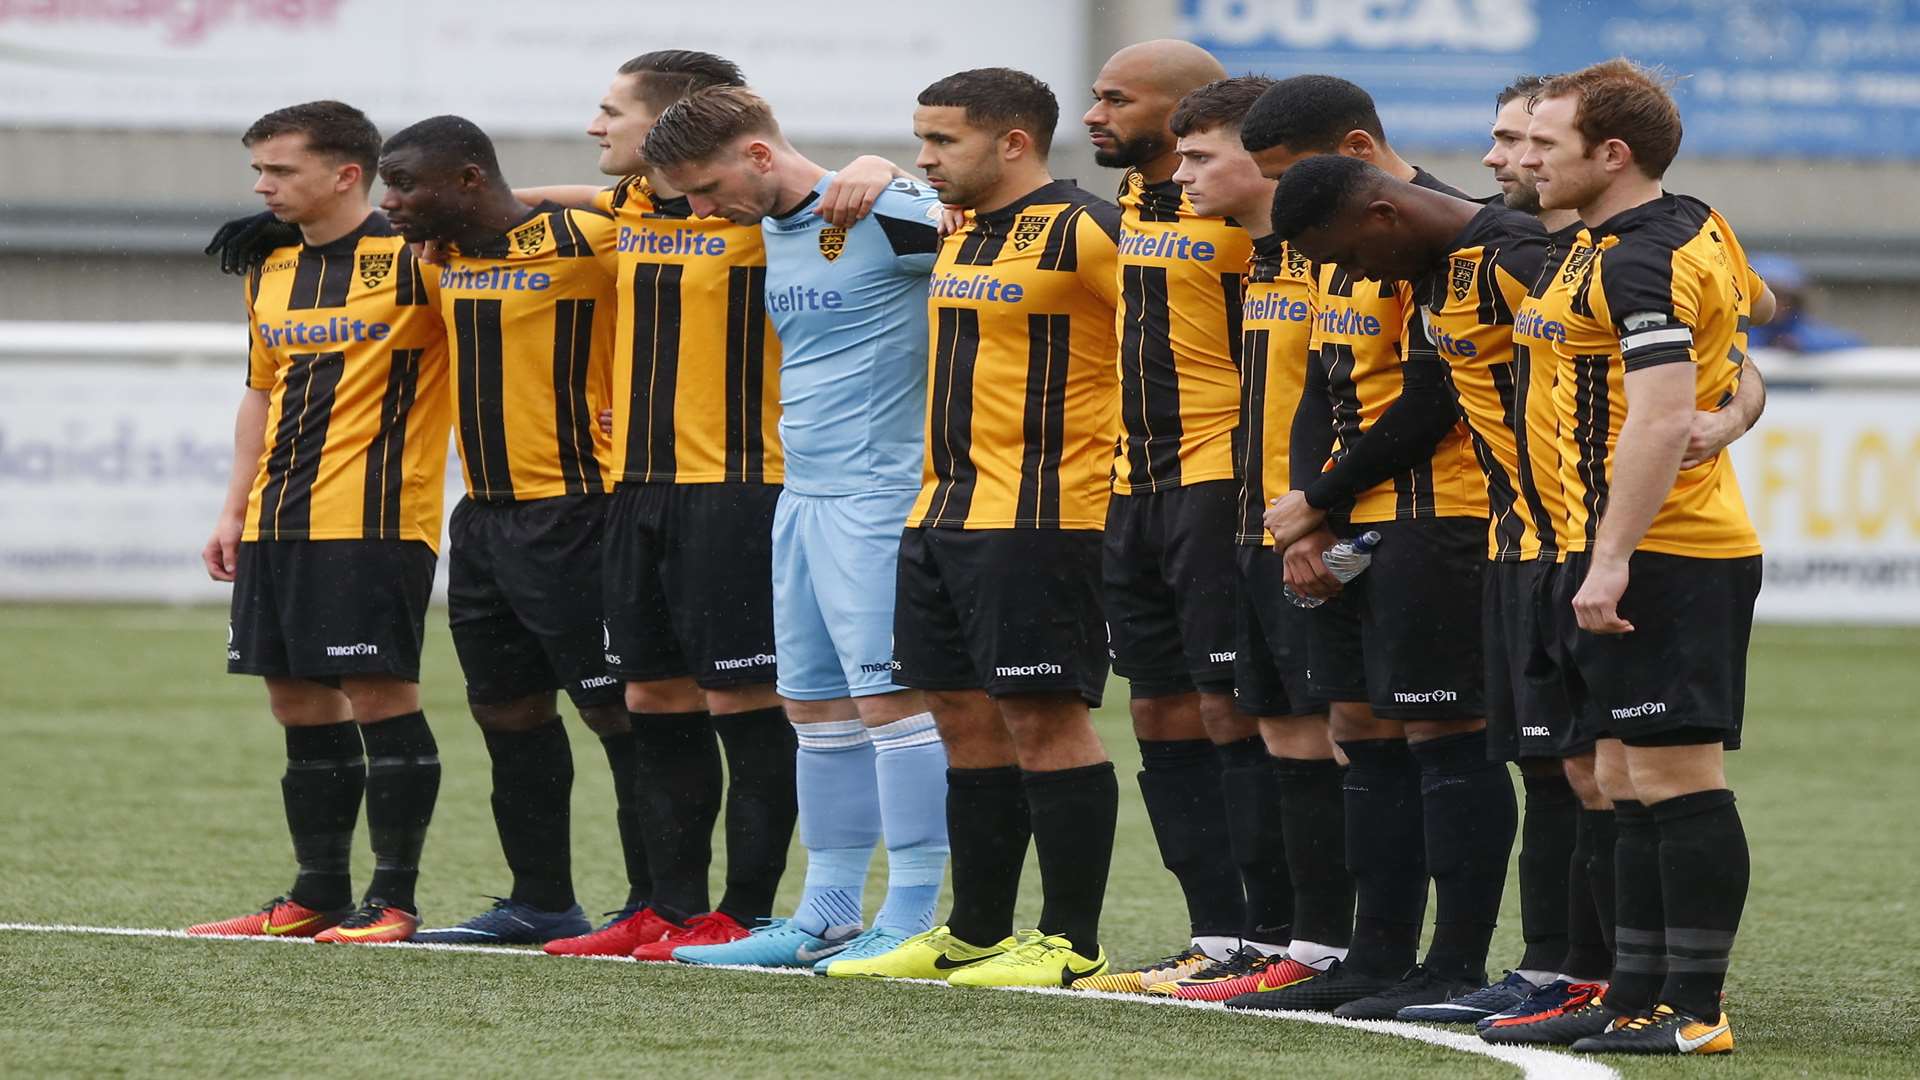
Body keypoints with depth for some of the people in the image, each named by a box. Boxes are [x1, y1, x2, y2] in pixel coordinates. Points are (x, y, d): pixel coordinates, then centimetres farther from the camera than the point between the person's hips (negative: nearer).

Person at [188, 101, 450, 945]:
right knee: (298, 701, 9)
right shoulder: (269, 270, 15)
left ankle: (393, 899, -3)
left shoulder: (411, 261, -8)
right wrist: (235, 509, 19)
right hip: (278, 523, 7)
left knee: (378, 694, -8)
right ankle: (317, 896, 16)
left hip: (374, 519, -7)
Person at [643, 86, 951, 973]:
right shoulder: (769, 233, 14)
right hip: (800, 493, 9)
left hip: (876, 492, -9)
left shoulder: (884, 215, -13)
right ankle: (827, 914, 16)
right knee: (814, 702, 10)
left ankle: (911, 919, -7)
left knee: (887, 693, -9)